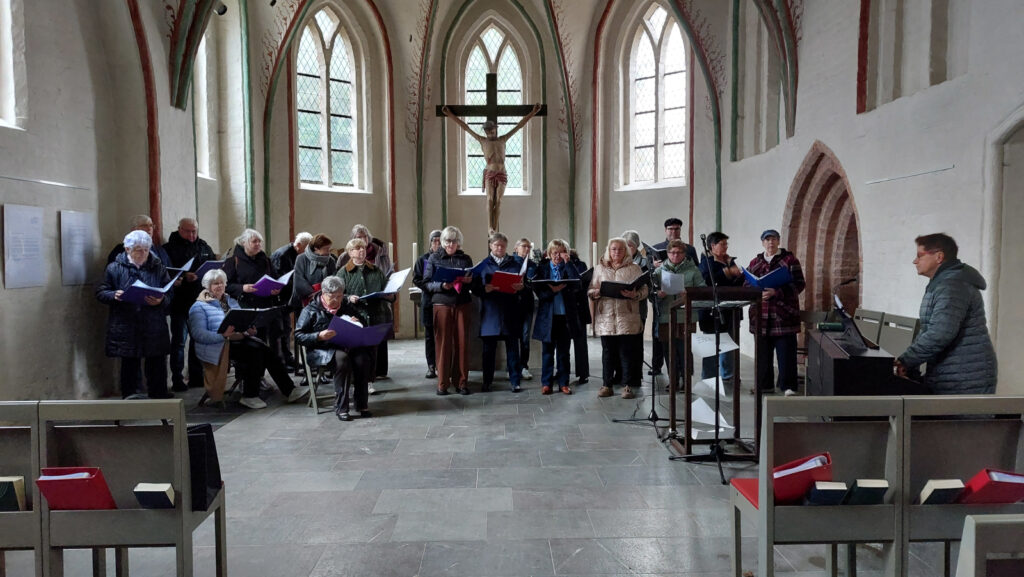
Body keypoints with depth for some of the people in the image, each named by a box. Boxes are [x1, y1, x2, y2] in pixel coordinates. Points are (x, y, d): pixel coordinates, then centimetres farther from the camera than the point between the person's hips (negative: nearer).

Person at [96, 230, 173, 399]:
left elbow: (170, 293, 8)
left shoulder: (158, 267, 9)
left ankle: (159, 392, 15)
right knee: (130, 361, 5)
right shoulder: (115, 268, 5)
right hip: (126, 326, -1)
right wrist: (114, 296, -16)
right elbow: (100, 293, 6)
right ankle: (130, 393, 16)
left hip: (153, 326, 1)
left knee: (157, 360, 4)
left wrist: (161, 301, -14)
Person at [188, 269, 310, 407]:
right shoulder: (199, 307, 3)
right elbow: (198, 334, -11)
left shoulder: (231, 301, 25)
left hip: (239, 340, 6)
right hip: (218, 346, -6)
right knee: (256, 350, -30)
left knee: (266, 349, -22)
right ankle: (250, 395, -21)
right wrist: (224, 335, -25)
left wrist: (248, 329, -2)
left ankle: (289, 390, -22)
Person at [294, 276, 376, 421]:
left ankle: (361, 403, -18)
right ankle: (341, 408, -31)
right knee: (342, 358, -36)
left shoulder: (347, 307, 19)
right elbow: (298, 336, -2)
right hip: (321, 350, -4)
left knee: (363, 358, -29)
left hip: (347, 346, 4)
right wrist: (319, 336, -19)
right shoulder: (310, 310, 5)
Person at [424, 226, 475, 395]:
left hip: (462, 304, 2)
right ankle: (442, 383, 8)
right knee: (443, 343, -1)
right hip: (442, 304, -2)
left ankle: (461, 382, 11)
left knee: (462, 342, 2)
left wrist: (469, 280, -8)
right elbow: (427, 283, 1)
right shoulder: (434, 258, 6)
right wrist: (442, 286, -16)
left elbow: (474, 282, 15)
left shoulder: (465, 259, 12)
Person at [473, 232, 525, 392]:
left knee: (512, 347, 3)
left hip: (510, 312, 0)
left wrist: (521, 287, -15)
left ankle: (515, 380, 10)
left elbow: (525, 285, 8)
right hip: (490, 311, 0)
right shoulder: (483, 265, 8)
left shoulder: (515, 264, 10)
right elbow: (475, 288, 2)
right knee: (489, 347, 5)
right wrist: (485, 289, -19)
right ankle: (487, 380, 16)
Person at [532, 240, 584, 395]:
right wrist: (553, 290, -22)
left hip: (566, 316, 1)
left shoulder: (569, 268, 5)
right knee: (547, 351, 7)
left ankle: (563, 383, 16)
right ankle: (546, 383, 15)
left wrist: (567, 263, -13)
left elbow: (577, 283, -14)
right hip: (547, 316, -1)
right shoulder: (542, 268, 3)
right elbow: (538, 290, -5)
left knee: (564, 352, 8)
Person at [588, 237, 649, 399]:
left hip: (627, 317, -2)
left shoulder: (634, 268, 8)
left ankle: (628, 385, 9)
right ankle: (607, 384, 15)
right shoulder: (599, 268, 14)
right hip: (605, 317, 2)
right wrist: (595, 293, -11)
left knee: (627, 351, 0)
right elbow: (590, 291, 11)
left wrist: (634, 294, -19)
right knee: (607, 351, 6)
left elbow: (644, 289, 2)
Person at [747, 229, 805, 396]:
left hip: (783, 313, -3)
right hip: (761, 315, 3)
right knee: (763, 350, 6)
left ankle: (787, 385, 5)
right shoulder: (754, 262, 14)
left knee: (786, 351, -3)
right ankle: (764, 384, 16)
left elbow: (798, 284, -4)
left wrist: (776, 292, -17)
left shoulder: (789, 260, 3)